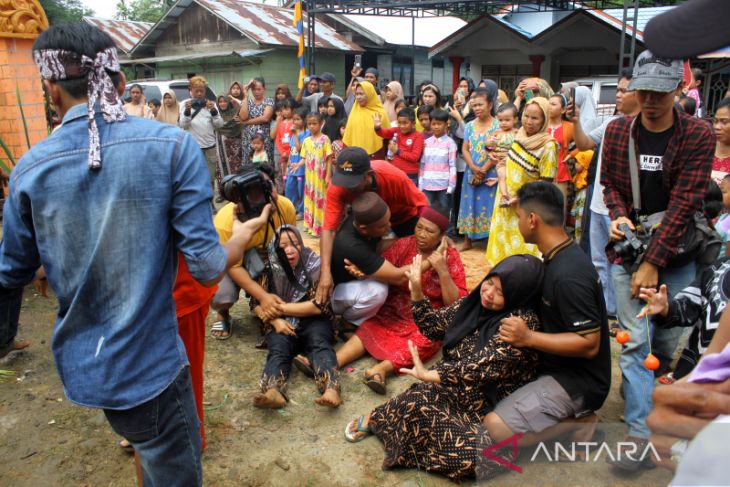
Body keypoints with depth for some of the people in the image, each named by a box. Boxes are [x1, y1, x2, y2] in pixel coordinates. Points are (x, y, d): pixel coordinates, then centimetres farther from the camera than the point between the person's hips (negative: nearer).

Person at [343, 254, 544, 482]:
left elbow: (483, 366, -24)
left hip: (489, 407, -4)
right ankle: (374, 419, -5)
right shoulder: (475, 301, 2)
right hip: (451, 386, 4)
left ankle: (376, 419, -9)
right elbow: (434, 327, 9)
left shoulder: (523, 321, -18)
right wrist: (416, 291, -6)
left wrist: (428, 375, -24)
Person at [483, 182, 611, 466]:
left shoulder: (568, 274, -29)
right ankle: (567, 414, 10)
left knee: (494, 428, -19)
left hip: (579, 380, -10)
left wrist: (529, 337, -29)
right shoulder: (560, 256, 2)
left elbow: (589, 345, -26)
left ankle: (577, 421, -1)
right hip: (557, 365, 10)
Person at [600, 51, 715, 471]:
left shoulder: (698, 135, -8)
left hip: (676, 255, -1)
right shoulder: (618, 131, 0)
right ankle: (640, 433, 7)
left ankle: (668, 416, 37)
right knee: (635, 341, -1)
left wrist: (653, 263, -16)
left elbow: (684, 204, -13)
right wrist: (619, 215, -11)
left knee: (670, 342, 8)